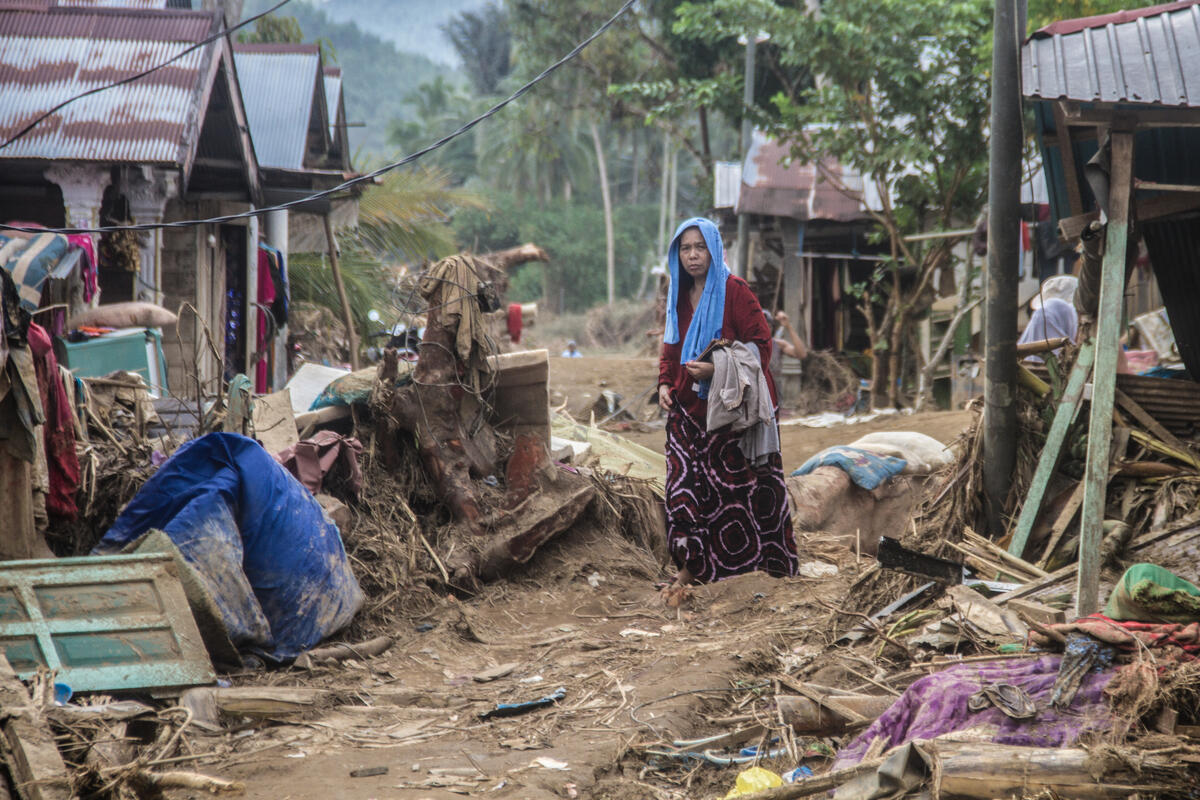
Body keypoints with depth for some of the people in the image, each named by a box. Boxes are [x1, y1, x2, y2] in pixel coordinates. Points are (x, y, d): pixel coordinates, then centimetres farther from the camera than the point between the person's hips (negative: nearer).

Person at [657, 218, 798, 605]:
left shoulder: (734, 291, -8)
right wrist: (664, 383, 5)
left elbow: (761, 345, -11)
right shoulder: (678, 296, 12)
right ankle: (689, 569, 6)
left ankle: (771, 565, 9)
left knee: (738, 483, -2)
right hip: (689, 406, 6)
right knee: (686, 484, -1)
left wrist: (715, 368, -20)